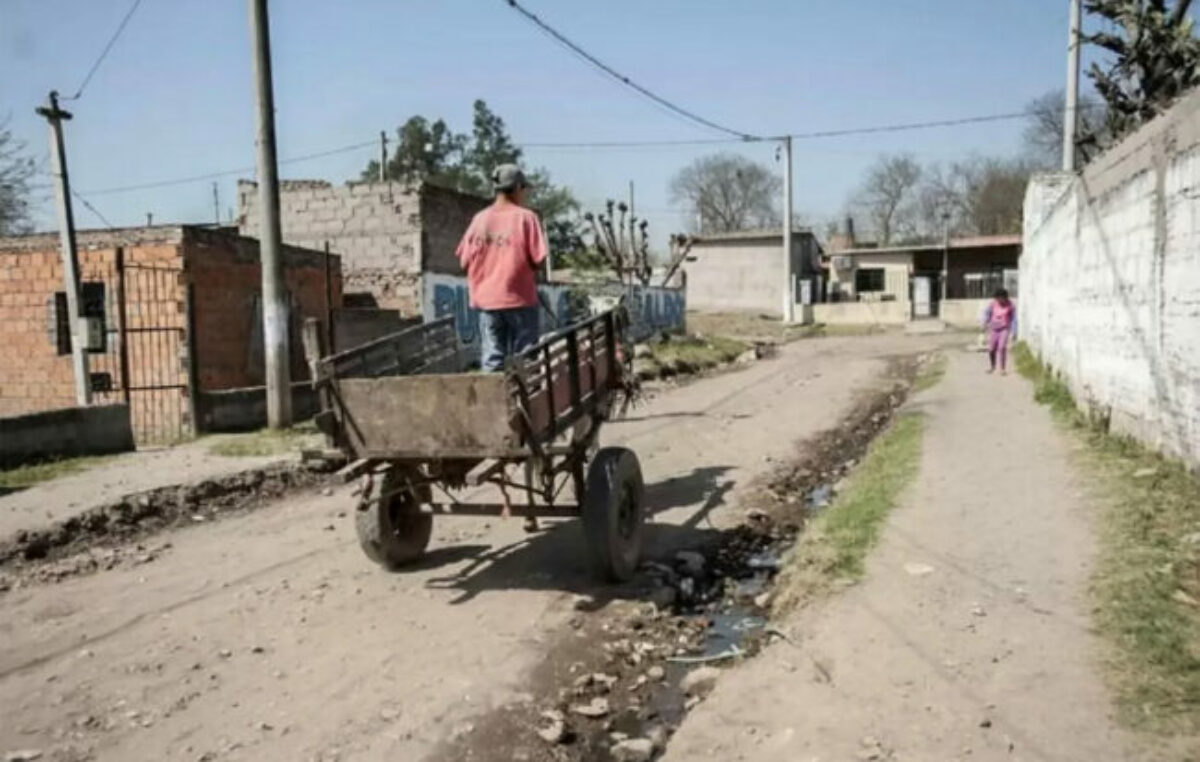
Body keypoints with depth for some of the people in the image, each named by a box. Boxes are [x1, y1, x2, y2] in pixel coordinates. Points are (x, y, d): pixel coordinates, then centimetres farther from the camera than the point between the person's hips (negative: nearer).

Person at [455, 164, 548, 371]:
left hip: (486, 298, 4)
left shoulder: (479, 219, 4)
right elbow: (538, 258, -11)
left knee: (492, 359, 7)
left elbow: (465, 260, 5)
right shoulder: (525, 217, -6)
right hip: (519, 298, -3)